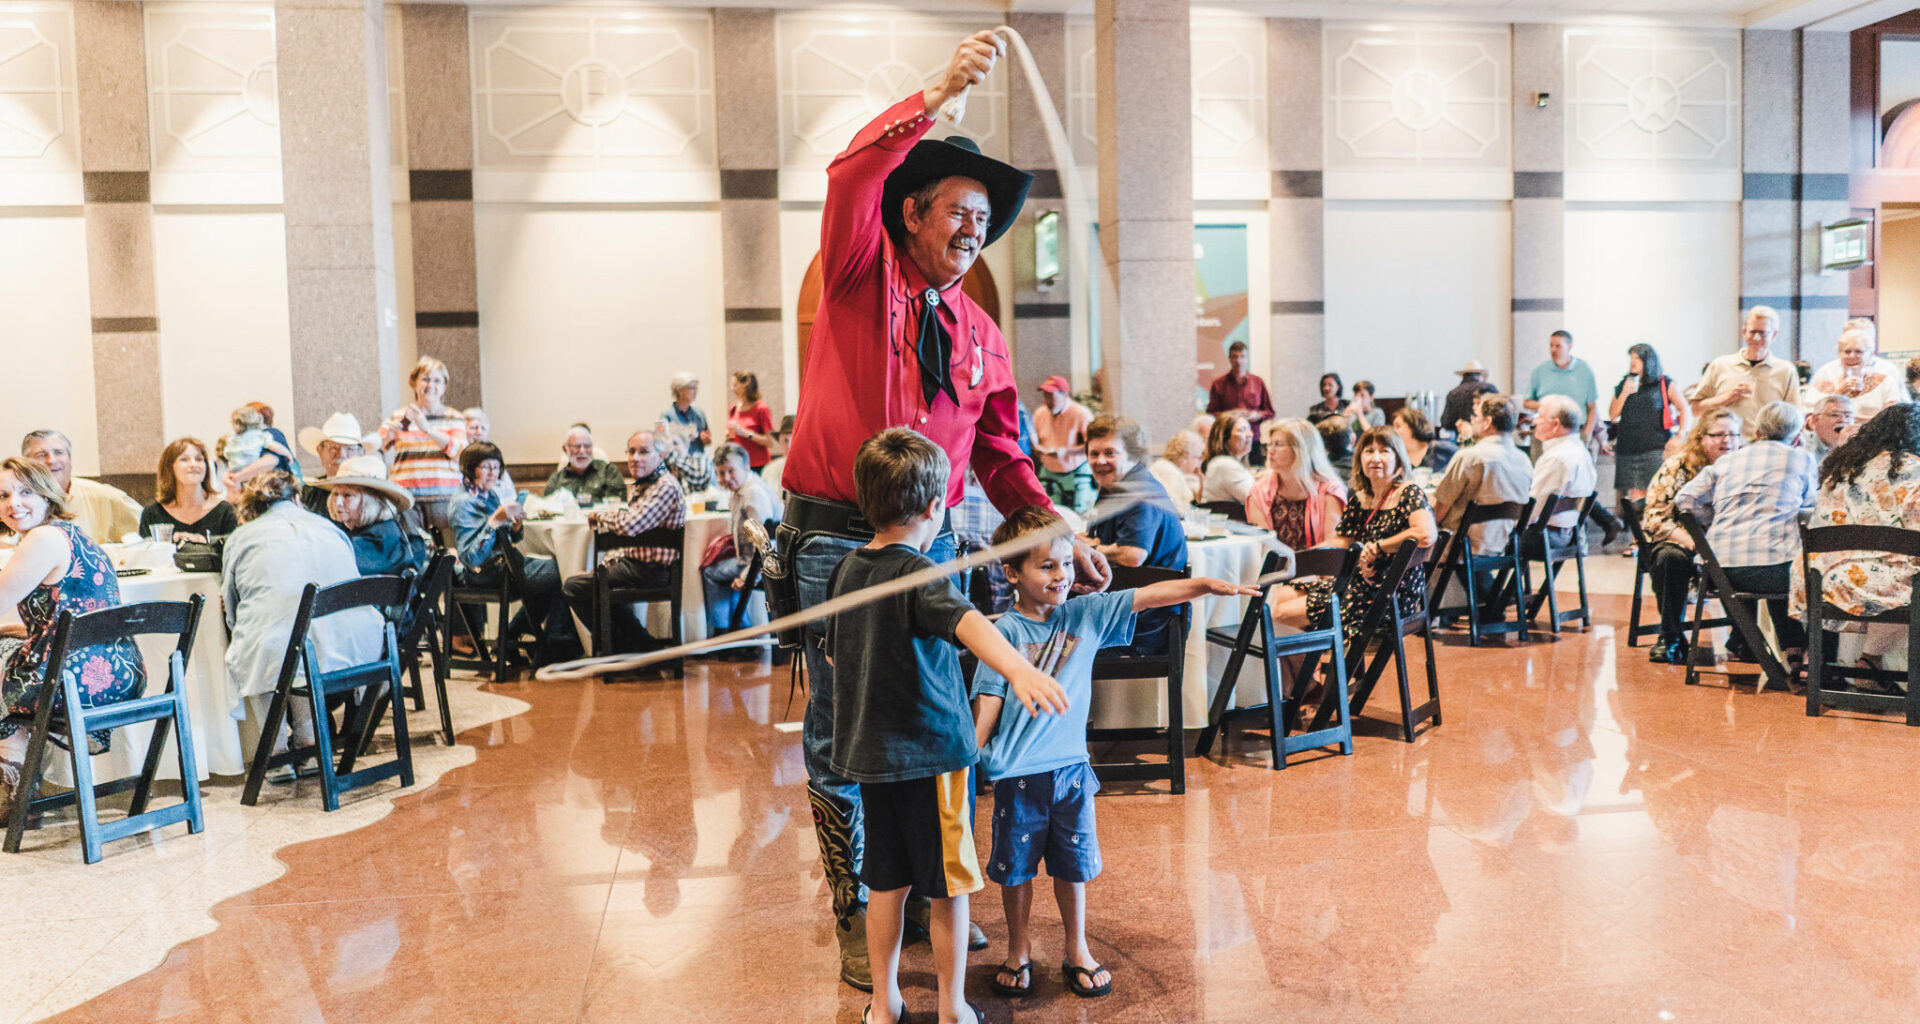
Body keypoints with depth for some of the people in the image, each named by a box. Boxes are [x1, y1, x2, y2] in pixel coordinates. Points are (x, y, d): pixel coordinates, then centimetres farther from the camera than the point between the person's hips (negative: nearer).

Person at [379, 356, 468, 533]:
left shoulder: (453, 418, 12)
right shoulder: (398, 418, 15)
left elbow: (460, 451, -7)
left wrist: (427, 428, -18)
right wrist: (387, 437, -9)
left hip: (444, 496, -1)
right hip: (407, 497, 1)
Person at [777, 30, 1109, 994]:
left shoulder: (980, 335, 13)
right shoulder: (862, 274, 0)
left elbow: (999, 454, 14)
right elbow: (851, 177, -19)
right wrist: (937, 96, -27)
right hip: (835, 541, -5)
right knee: (840, 733, 2)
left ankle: (924, 893, 28)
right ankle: (856, 916, 16)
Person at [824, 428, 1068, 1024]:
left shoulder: (848, 569, 5)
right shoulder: (917, 574, -18)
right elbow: (965, 622, -40)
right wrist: (1018, 669, -57)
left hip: (868, 753, 7)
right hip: (931, 752, -7)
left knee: (887, 882, 17)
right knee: (948, 885, 9)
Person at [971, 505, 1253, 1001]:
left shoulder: (1086, 614, -1)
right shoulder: (1005, 633, -10)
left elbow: (1148, 596, -7)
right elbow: (988, 702, -8)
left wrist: (1206, 584, -17)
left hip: (1071, 767, 3)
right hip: (1017, 773, -2)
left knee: (1072, 865, 14)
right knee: (1016, 866, 12)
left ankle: (1077, 951, 33)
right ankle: (1019, 950, 33)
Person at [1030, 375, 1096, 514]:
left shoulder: (1082, 414, -13)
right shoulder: (1039, 413, 3)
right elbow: (1035, 441, 15)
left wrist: (1065, 451, -27)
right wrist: (1036, 447, -10)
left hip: (1077, 473, -4)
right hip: (1049, 473, 4)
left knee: (1079, 513, -7)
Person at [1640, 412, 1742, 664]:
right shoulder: (1676, 467, -4)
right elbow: (1654, 518, -11)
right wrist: (1692, 542, -25)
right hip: (1679, 541, -2)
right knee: (1671, 557, -35)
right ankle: (1671, 638, -20)